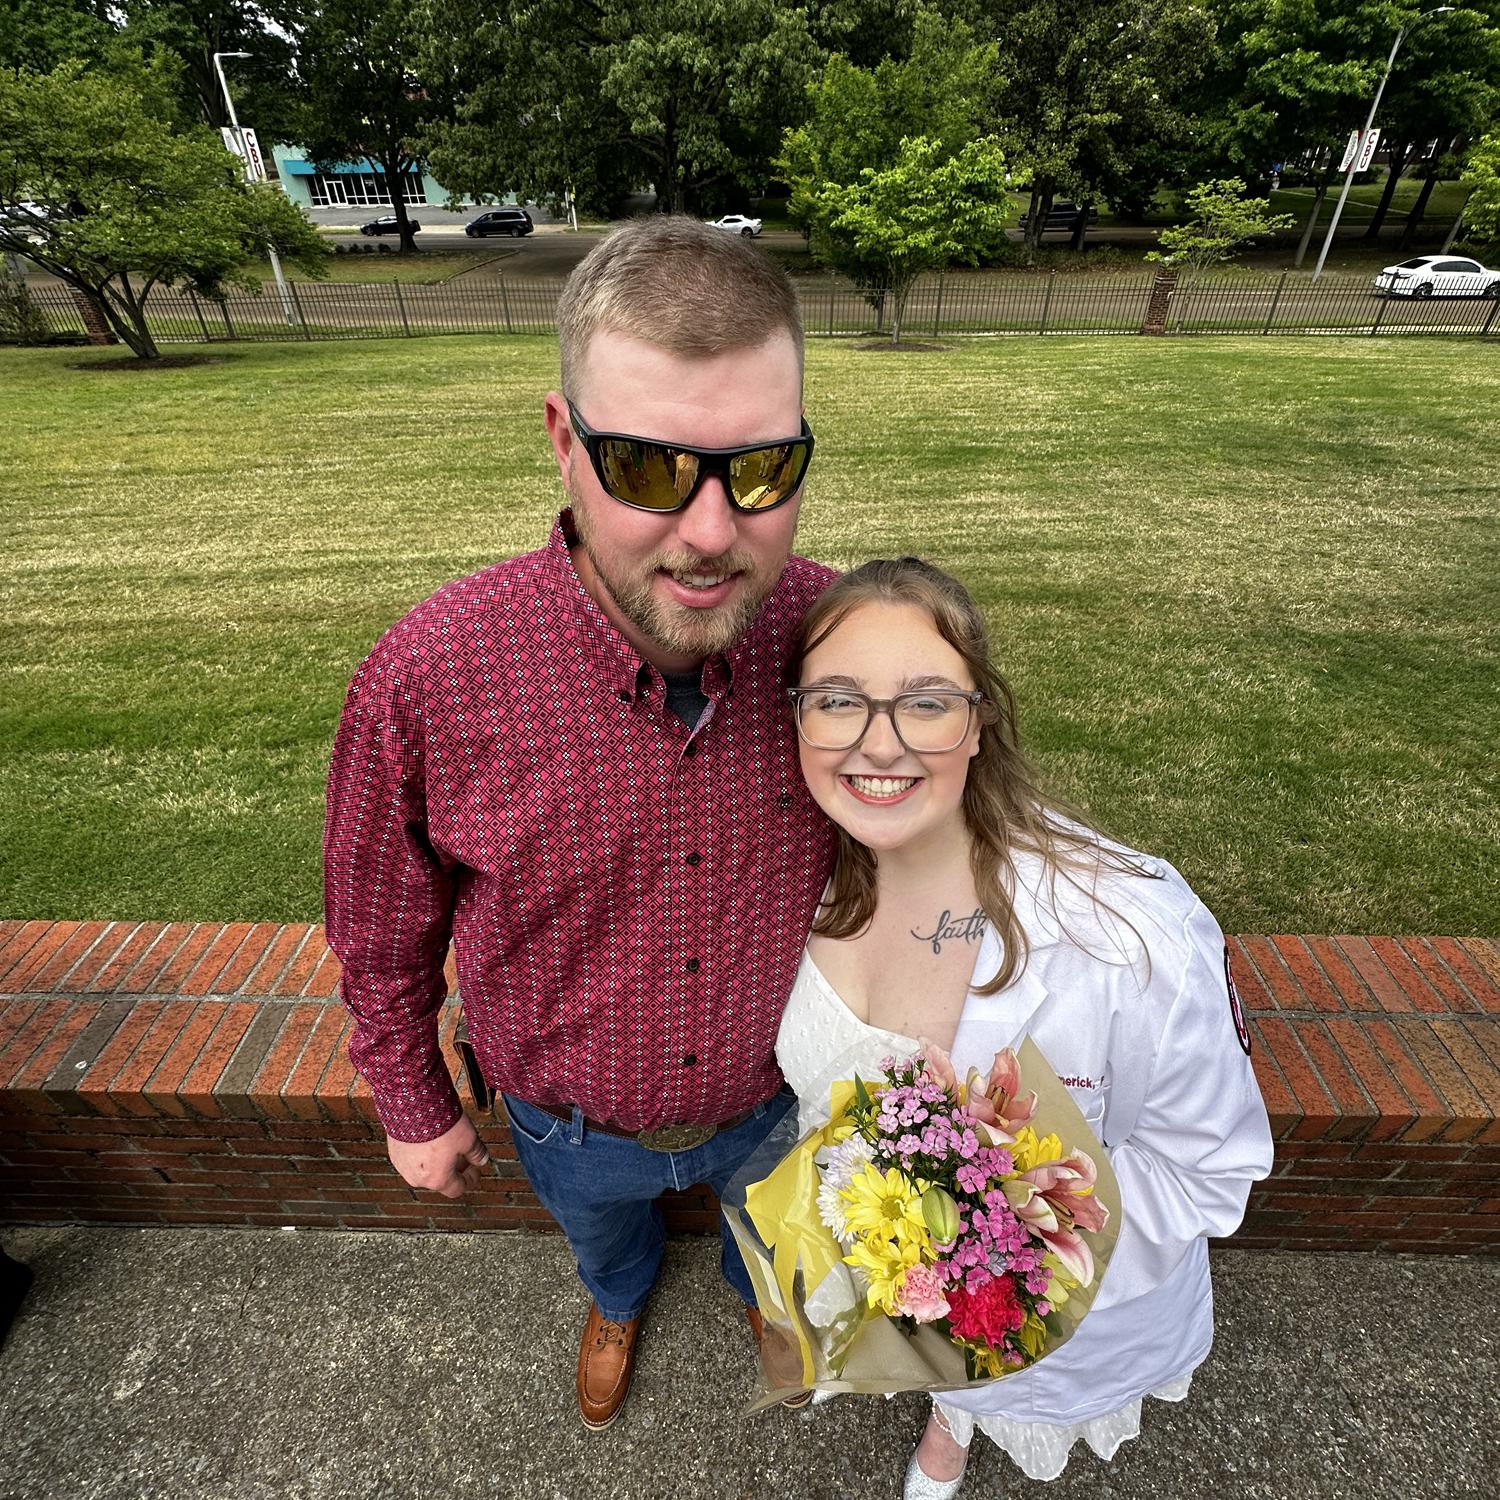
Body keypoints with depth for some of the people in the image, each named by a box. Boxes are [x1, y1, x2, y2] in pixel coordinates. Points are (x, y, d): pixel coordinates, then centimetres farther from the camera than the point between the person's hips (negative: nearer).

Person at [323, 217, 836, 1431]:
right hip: (573, 1126, 0)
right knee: (603, 1228, 36)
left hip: (777, 1099, 1)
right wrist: (415, 1107, 0)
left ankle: (759, 1285, 74)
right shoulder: (427, 678, -33)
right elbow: (385, 935, -14)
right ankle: (620, 1299, 74)